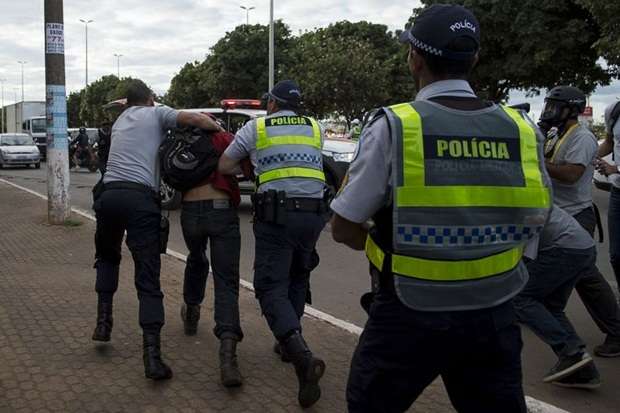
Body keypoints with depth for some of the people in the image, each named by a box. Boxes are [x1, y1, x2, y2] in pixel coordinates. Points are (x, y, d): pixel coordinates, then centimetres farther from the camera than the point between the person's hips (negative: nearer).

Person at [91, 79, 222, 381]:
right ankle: (152, 355, -15)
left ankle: (103, 321, 21)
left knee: (107, 256, 31)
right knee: (148, 279, -5)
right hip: (141, 199, -4)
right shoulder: (156, 113, 13)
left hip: (108, 194, 4)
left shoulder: (119, 121, 29)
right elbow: (196, 119, -2)